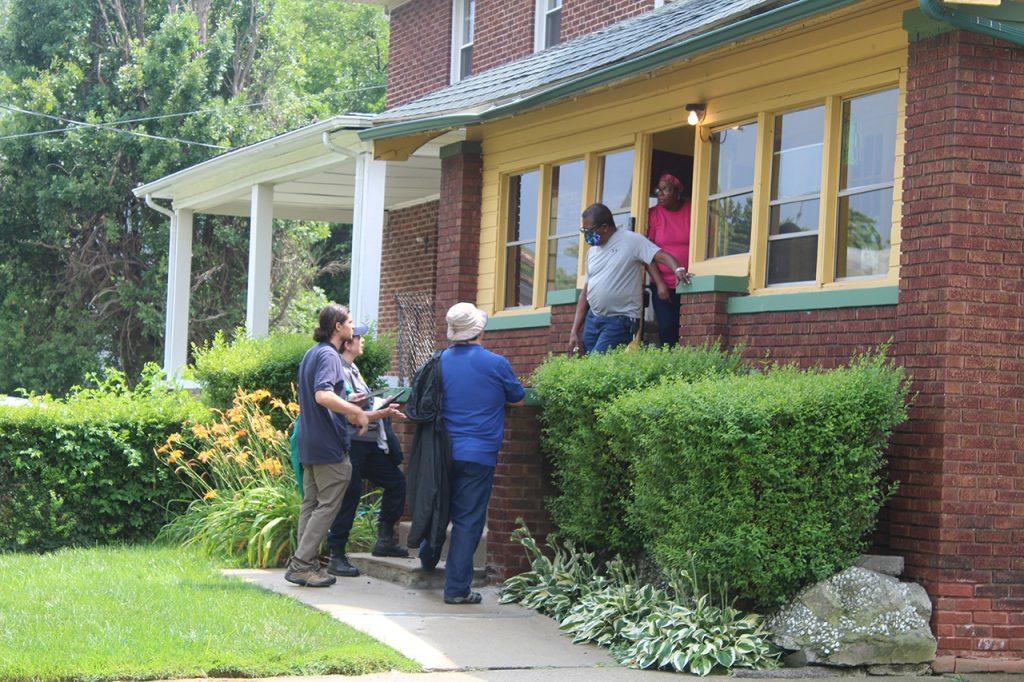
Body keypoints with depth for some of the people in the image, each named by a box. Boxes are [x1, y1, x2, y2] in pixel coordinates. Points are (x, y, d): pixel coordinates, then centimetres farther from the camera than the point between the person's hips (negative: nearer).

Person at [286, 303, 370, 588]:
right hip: (329, 445, -10)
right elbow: (323, 395, -29)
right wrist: (357, 412, -22)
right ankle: (302, 563, -8)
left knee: (311, 503, 11)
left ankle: (306, 565, 12)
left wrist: (347, 411, 24)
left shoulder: (311, 354, 17)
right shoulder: (328, 356, -14)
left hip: (310, 444, 10)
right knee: (328, 505, -5)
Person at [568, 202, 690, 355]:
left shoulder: (630, 241, -5)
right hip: (592, 318, 7)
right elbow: (585, 293, 16)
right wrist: (574, 332, 11)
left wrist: (678, 270, -36)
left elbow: (662, 256, -14)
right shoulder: (592, 252, 15)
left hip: (620, 320, -7)